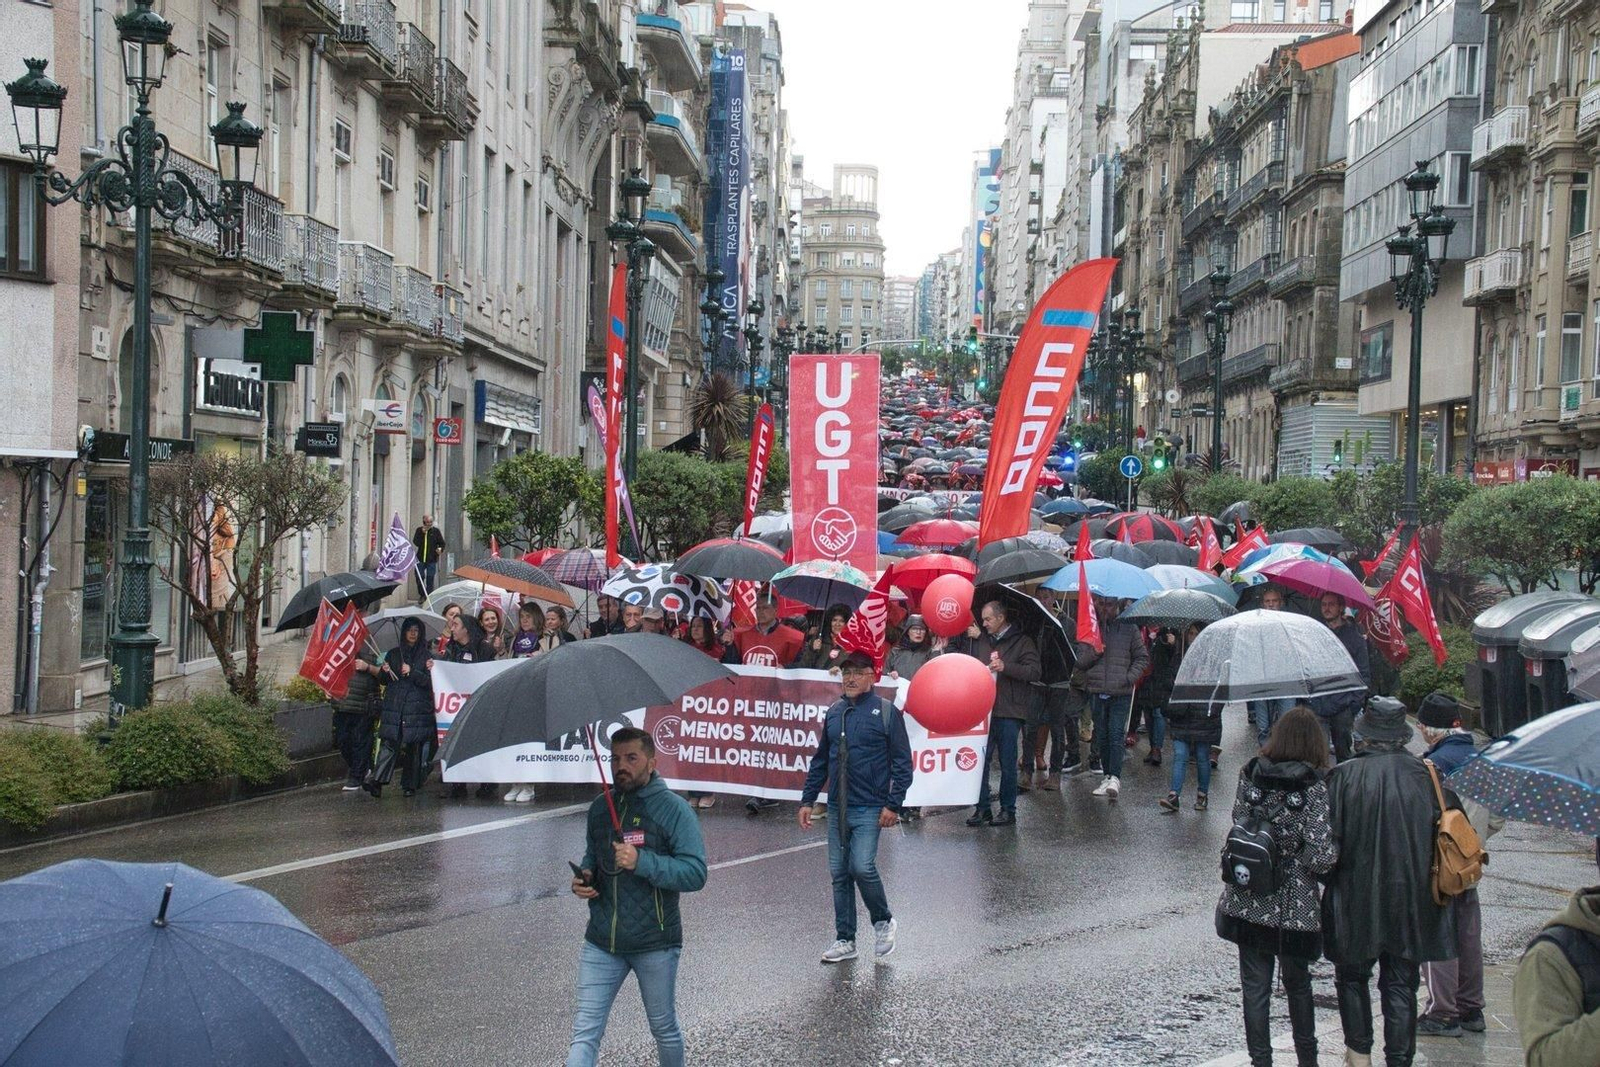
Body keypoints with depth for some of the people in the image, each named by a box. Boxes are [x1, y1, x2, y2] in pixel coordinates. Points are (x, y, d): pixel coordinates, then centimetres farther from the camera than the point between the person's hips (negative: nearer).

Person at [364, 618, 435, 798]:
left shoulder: (426, 655, 7)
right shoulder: (393, 653, 15)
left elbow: (430, 681, -2)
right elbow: (384, 681, 16)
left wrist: (412, 672, -15)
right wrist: (385, 672, -6)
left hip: (417, 707, -1)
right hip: (394, 706, 1)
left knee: (414, 746, -1)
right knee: (388, 743, -11)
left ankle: (410, 785, 6)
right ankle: (376, 780, -21)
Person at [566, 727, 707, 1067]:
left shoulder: (673, 809, -9)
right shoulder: (599, 808, 7)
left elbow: (696, 873, -17)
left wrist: (642, 861, -28)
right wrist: (584, 877, 2)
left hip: (654, 945, -4)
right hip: (601, 941, 4)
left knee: (664, 1028, 15)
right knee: (584, 1033, -2)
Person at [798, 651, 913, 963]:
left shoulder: (886, 712, -5)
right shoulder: (834, 713, 10)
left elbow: (902, 762, -6)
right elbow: (820, 760, 17)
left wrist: (893, 804, -12)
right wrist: (807, 800, 13)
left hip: (869, 808, -5)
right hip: (838, 808, 5)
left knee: (862, 867, -16)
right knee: (839, 873, 6)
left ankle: (883, 921, 10)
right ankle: (845, 941, 15)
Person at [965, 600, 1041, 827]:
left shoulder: (1022, 642, -2)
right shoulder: (981, 642, 15)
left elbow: (1034, 672, -11)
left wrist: (1006, 667, -21)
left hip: (1008, 712, -5)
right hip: (983, 709, 5)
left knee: (1007, 764, 2)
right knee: (980, 760, 2)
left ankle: (1008, 810, 11)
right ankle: (982, 808, 9)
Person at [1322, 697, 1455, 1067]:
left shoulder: (1343, 776, -14)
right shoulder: (1424, 775, -6)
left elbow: (1328, 840, -12)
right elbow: (1439, 835, 1)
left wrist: (1328, 881, 4)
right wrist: (1428, 881, 14)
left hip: (1356, 899, -2)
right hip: (1410, 899, 2)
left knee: (1352, 976, 17)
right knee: (1401, 985, 10)